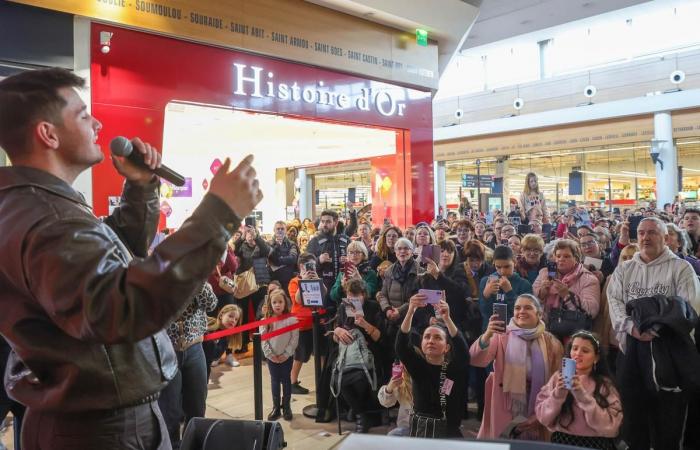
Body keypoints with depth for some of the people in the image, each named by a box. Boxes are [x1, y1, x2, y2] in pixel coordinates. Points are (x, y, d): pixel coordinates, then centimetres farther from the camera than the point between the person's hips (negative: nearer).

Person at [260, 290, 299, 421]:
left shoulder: (291, 319, -10)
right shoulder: (266, 321, -4)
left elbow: (294, 339, -10)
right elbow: (263, 340, -4)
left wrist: (286, 354, -14)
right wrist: (270, 354, -11)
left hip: (287, 357, -2)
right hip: (272, 357, 2)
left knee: (286, 381, 9)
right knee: (275, 382, 11)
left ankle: (286, 407, 21)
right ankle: (276, 407, 22)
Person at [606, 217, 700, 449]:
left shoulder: (681, 268, 1)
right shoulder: (624, 269, 13)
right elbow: (615, 302, 3)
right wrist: (631, 327, -15)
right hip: (631, 346, 3)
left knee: (668, 412, 2)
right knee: (633, 406, 12)